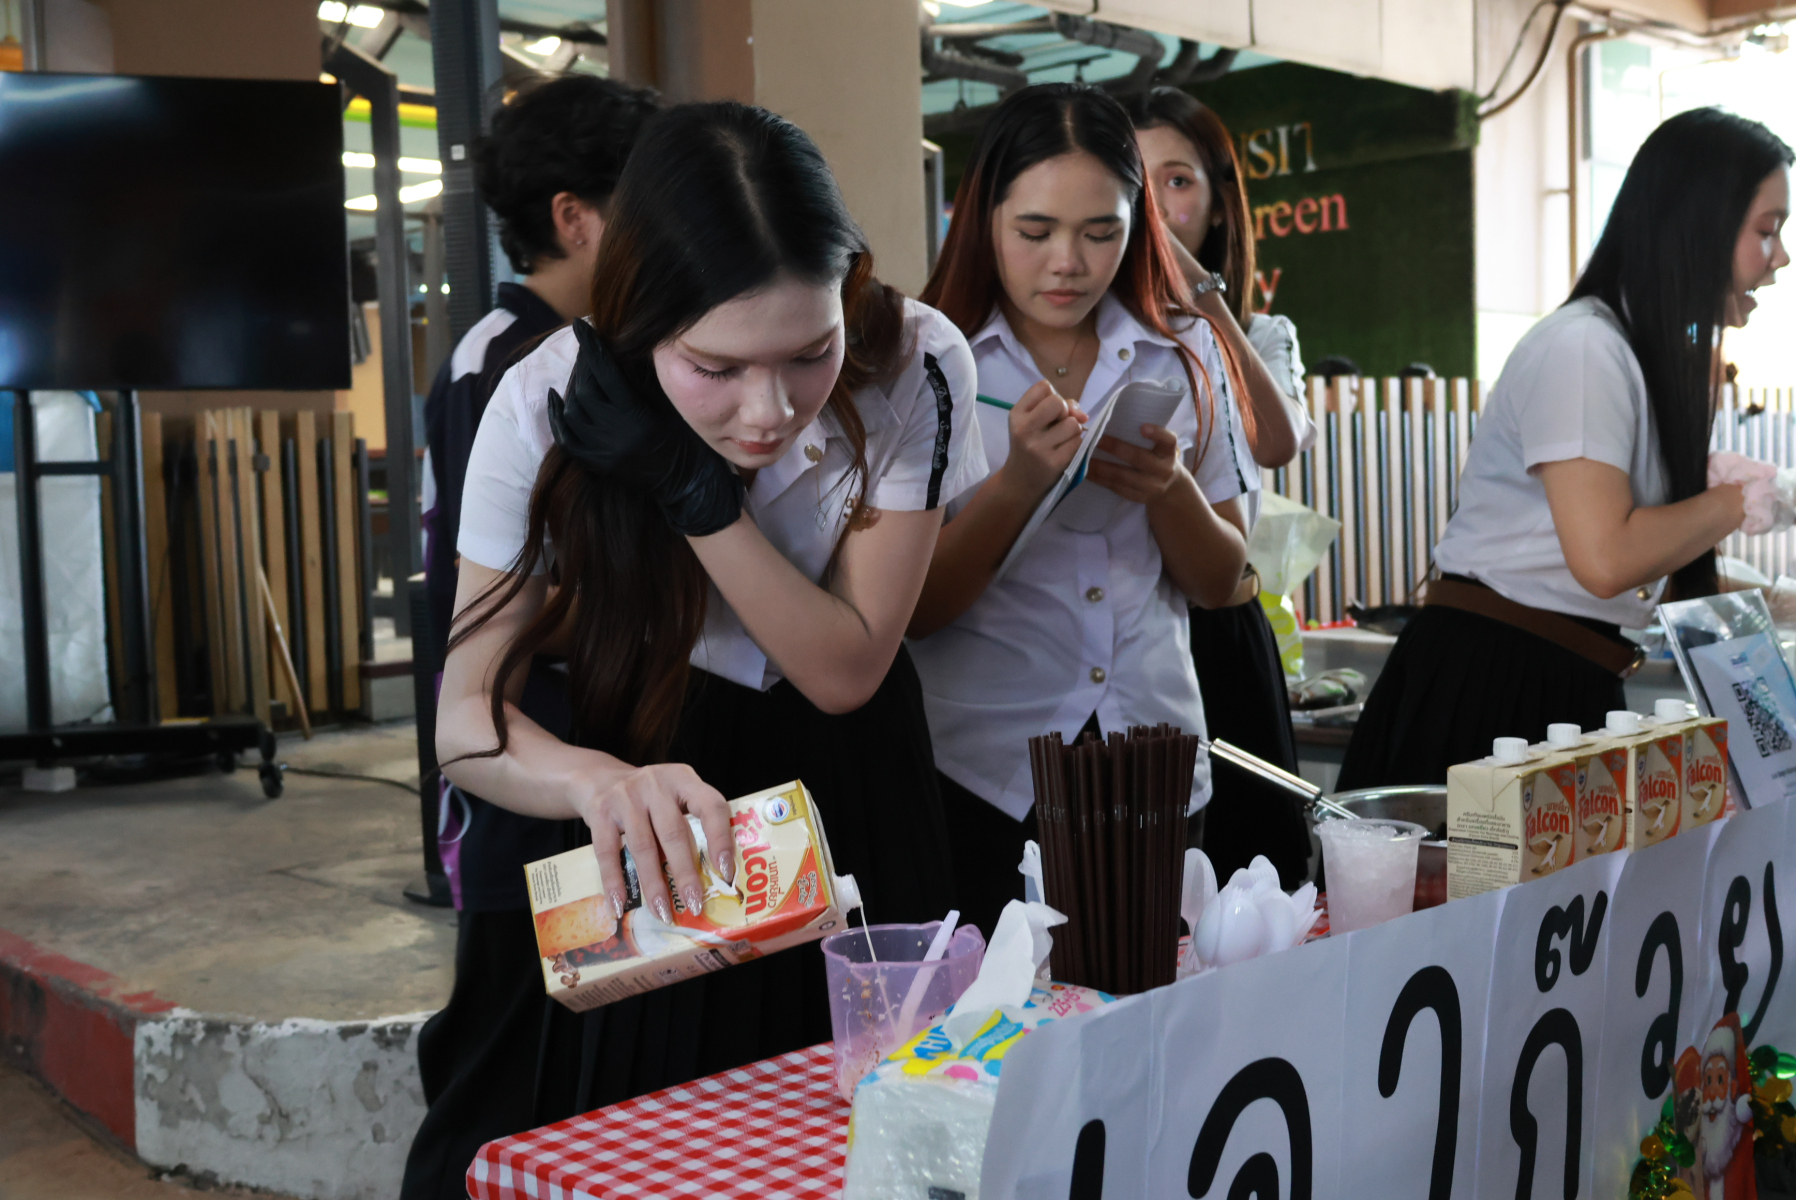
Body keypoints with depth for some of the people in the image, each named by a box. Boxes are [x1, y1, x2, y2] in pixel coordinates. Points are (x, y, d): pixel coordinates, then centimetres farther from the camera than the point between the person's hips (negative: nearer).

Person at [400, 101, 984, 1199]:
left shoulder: (915, 367, -22)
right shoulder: (548, 405, -23)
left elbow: (846, 669, -17)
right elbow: (468, 716, -21)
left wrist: (693, 490, -30)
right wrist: (598, 780, -43)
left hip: (838, 792, 1)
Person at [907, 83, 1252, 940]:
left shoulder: (1184, 355, 6)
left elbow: (1219, 583, 8)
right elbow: (909, 610, -7)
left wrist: (1171, 491, -12)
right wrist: (1017, 483, -21)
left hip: (1155, 770, 3)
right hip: (986, 780, -3)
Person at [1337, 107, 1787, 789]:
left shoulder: (1658, 357, 15)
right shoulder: (1581, 347, -14)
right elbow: (1605, 559, -23)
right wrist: (1741, 496, -10)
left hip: (1575, 691, 9)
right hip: (1489, 685, -9)